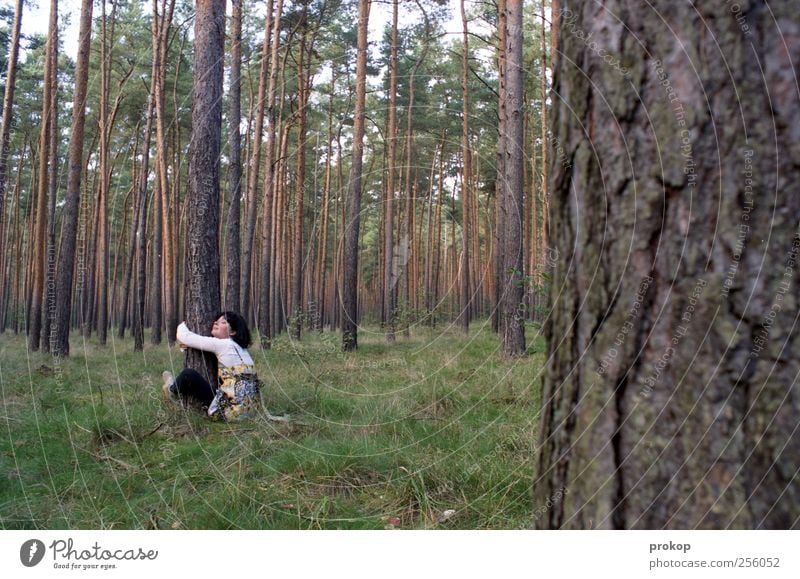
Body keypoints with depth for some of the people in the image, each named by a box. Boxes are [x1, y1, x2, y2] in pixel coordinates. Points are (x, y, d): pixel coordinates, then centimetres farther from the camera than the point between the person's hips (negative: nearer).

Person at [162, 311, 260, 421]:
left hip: (230, 411, -8)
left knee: (188, 374, 4)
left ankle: (173, 392, 34)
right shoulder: (240, 348, 16)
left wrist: (182, 325, 22)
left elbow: (185, 337, -1)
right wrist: (187, 343, 13)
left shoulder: (224, 345, -8)